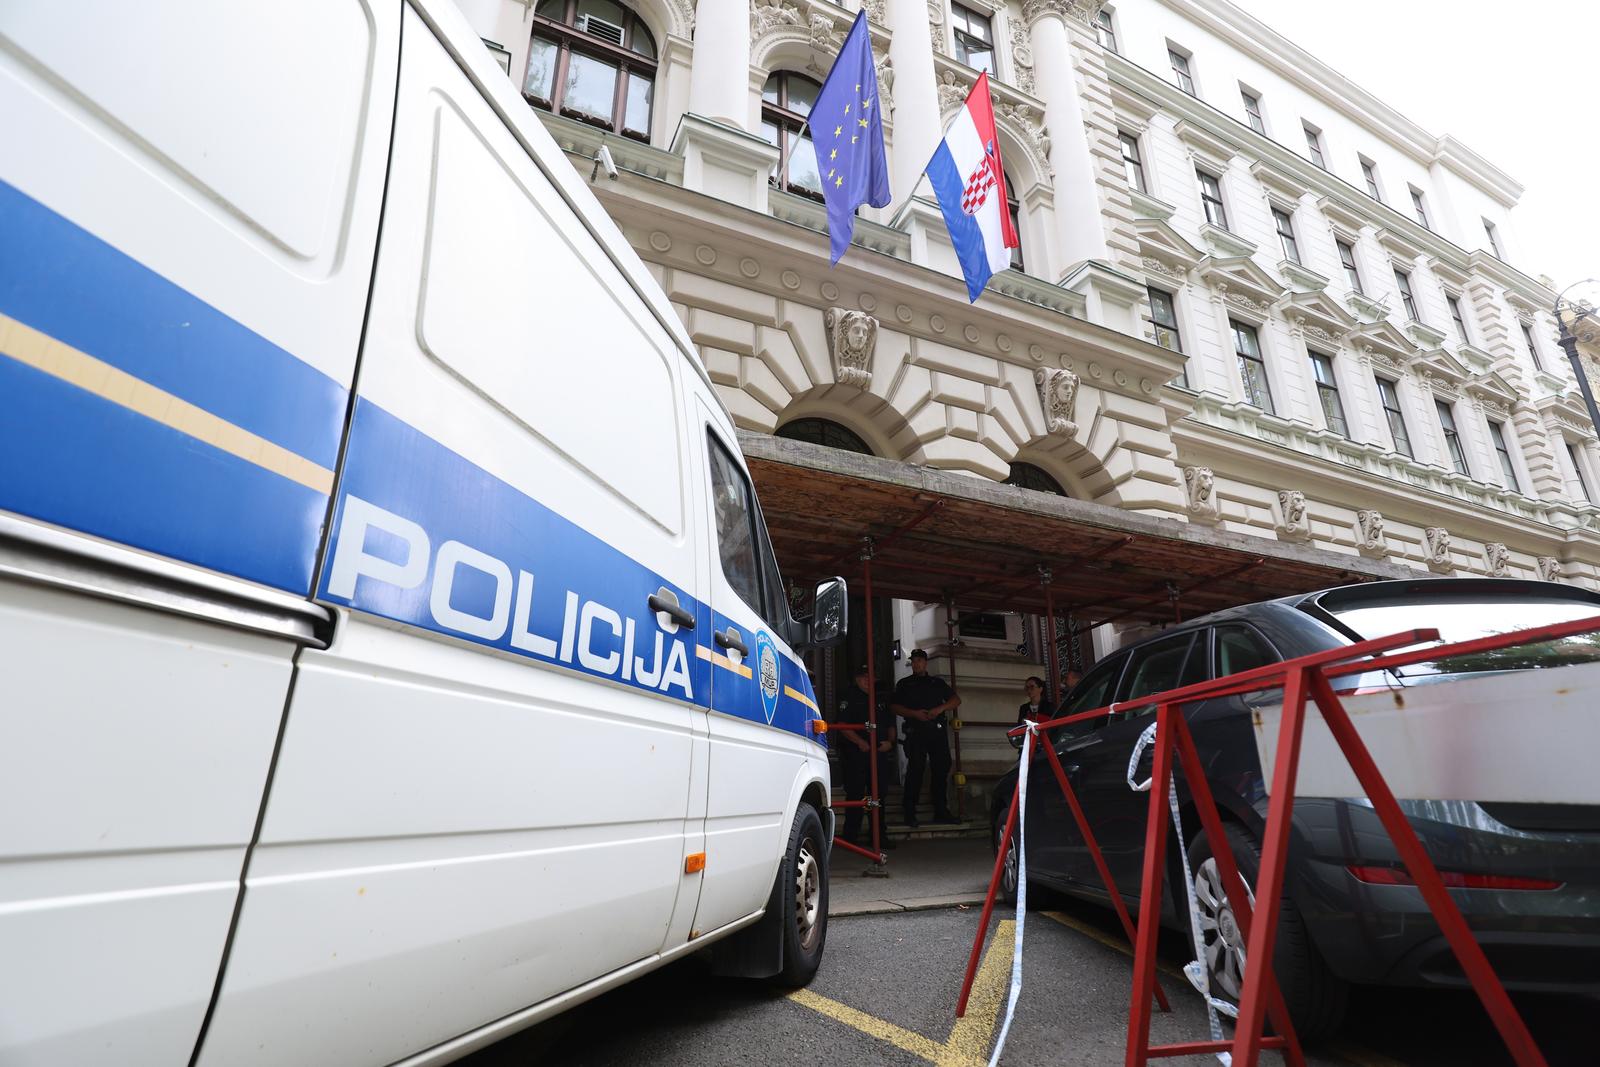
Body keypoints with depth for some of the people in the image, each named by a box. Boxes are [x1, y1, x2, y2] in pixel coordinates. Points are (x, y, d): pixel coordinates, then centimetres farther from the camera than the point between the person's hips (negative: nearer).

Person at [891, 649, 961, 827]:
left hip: (938, 731, 3)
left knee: (942, 769, 4)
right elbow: (894, 707, 6)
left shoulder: (938, 683, 20)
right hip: (916, 732, -3)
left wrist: (940, 709, -6)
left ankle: (941, 811, 16)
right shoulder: (905, 684, 14)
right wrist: (914, 713, -10)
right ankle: (910, 814, -5)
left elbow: (956, 700, 13)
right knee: (915, 770, -7)